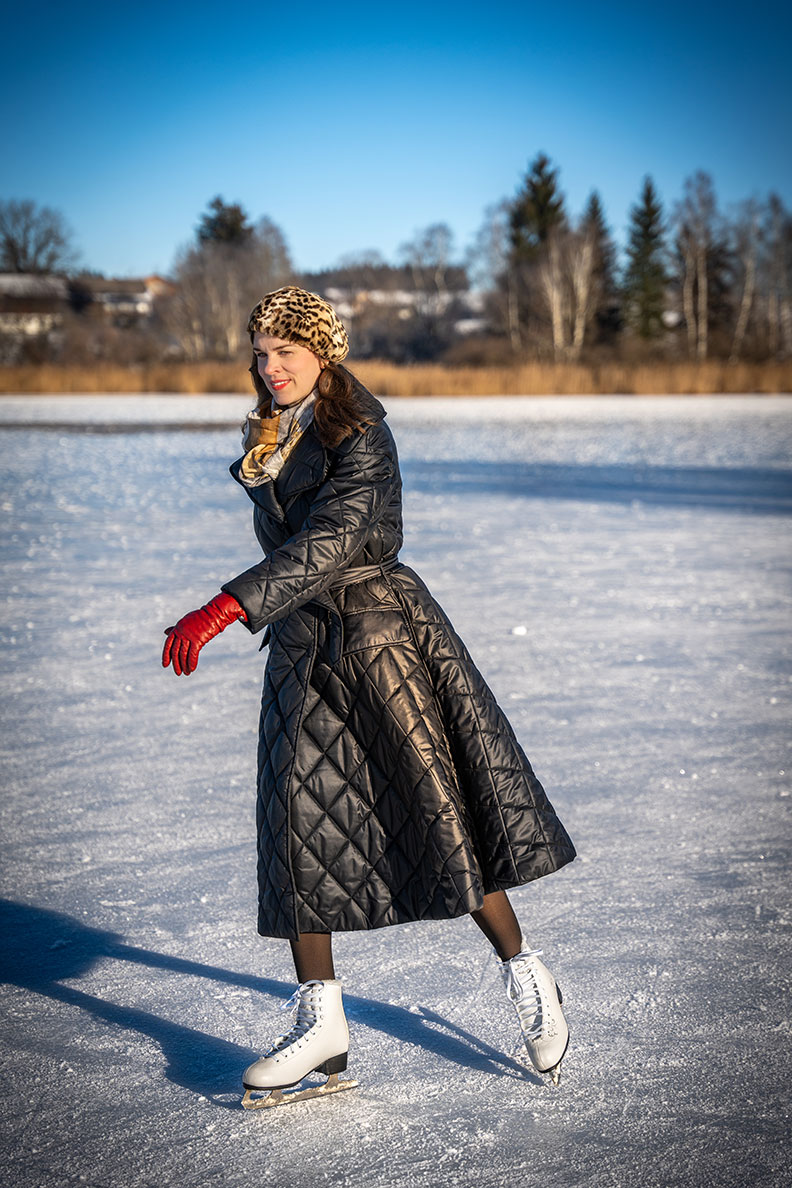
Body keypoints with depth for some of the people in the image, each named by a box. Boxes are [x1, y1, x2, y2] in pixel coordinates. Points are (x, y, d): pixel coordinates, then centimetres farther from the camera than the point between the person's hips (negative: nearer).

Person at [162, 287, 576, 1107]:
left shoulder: (359, 436, -12)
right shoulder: (268, 440, 12)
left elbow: (330, 540, -26)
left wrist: (227, 607, -35)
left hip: (381, 626, -7)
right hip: (302, 643, 7)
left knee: (434, 815, -4)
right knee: (297, 822, -1)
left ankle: (526, 977, 17)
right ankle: (320, 1022, 5)